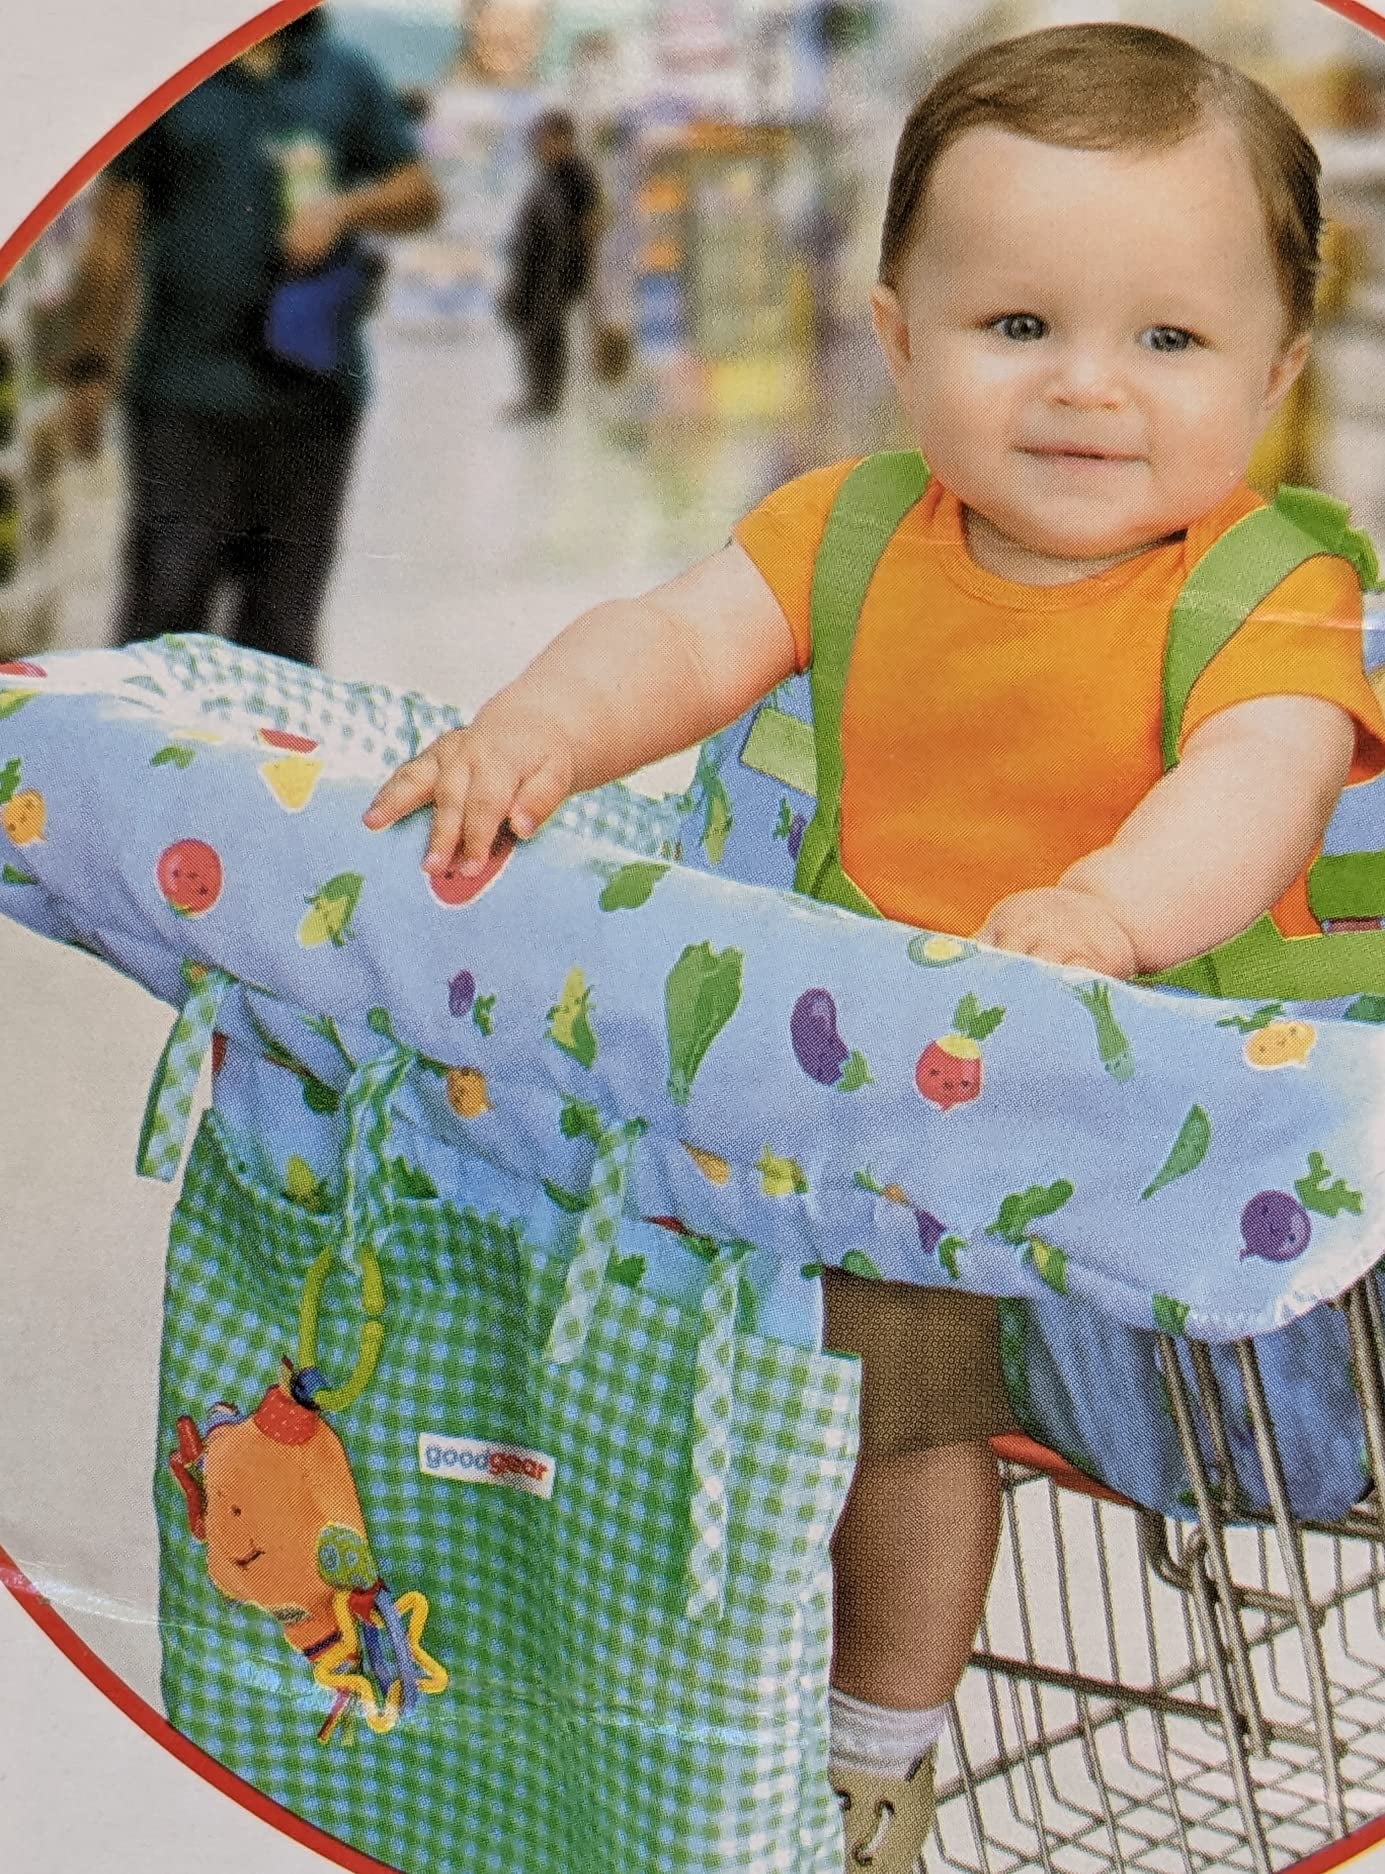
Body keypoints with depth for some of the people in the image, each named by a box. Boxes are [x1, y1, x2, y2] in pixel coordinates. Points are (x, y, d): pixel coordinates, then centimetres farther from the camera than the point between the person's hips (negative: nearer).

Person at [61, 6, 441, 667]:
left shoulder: (346, 79, 13)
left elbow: (420, 195, 16)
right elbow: (113, 232, 6)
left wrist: (346, 206, -6)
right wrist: (89, 366, 2)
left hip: (311, 392, 2)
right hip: (184, 394, -2)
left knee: (284, 623, 8)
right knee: (165, 606, -6)